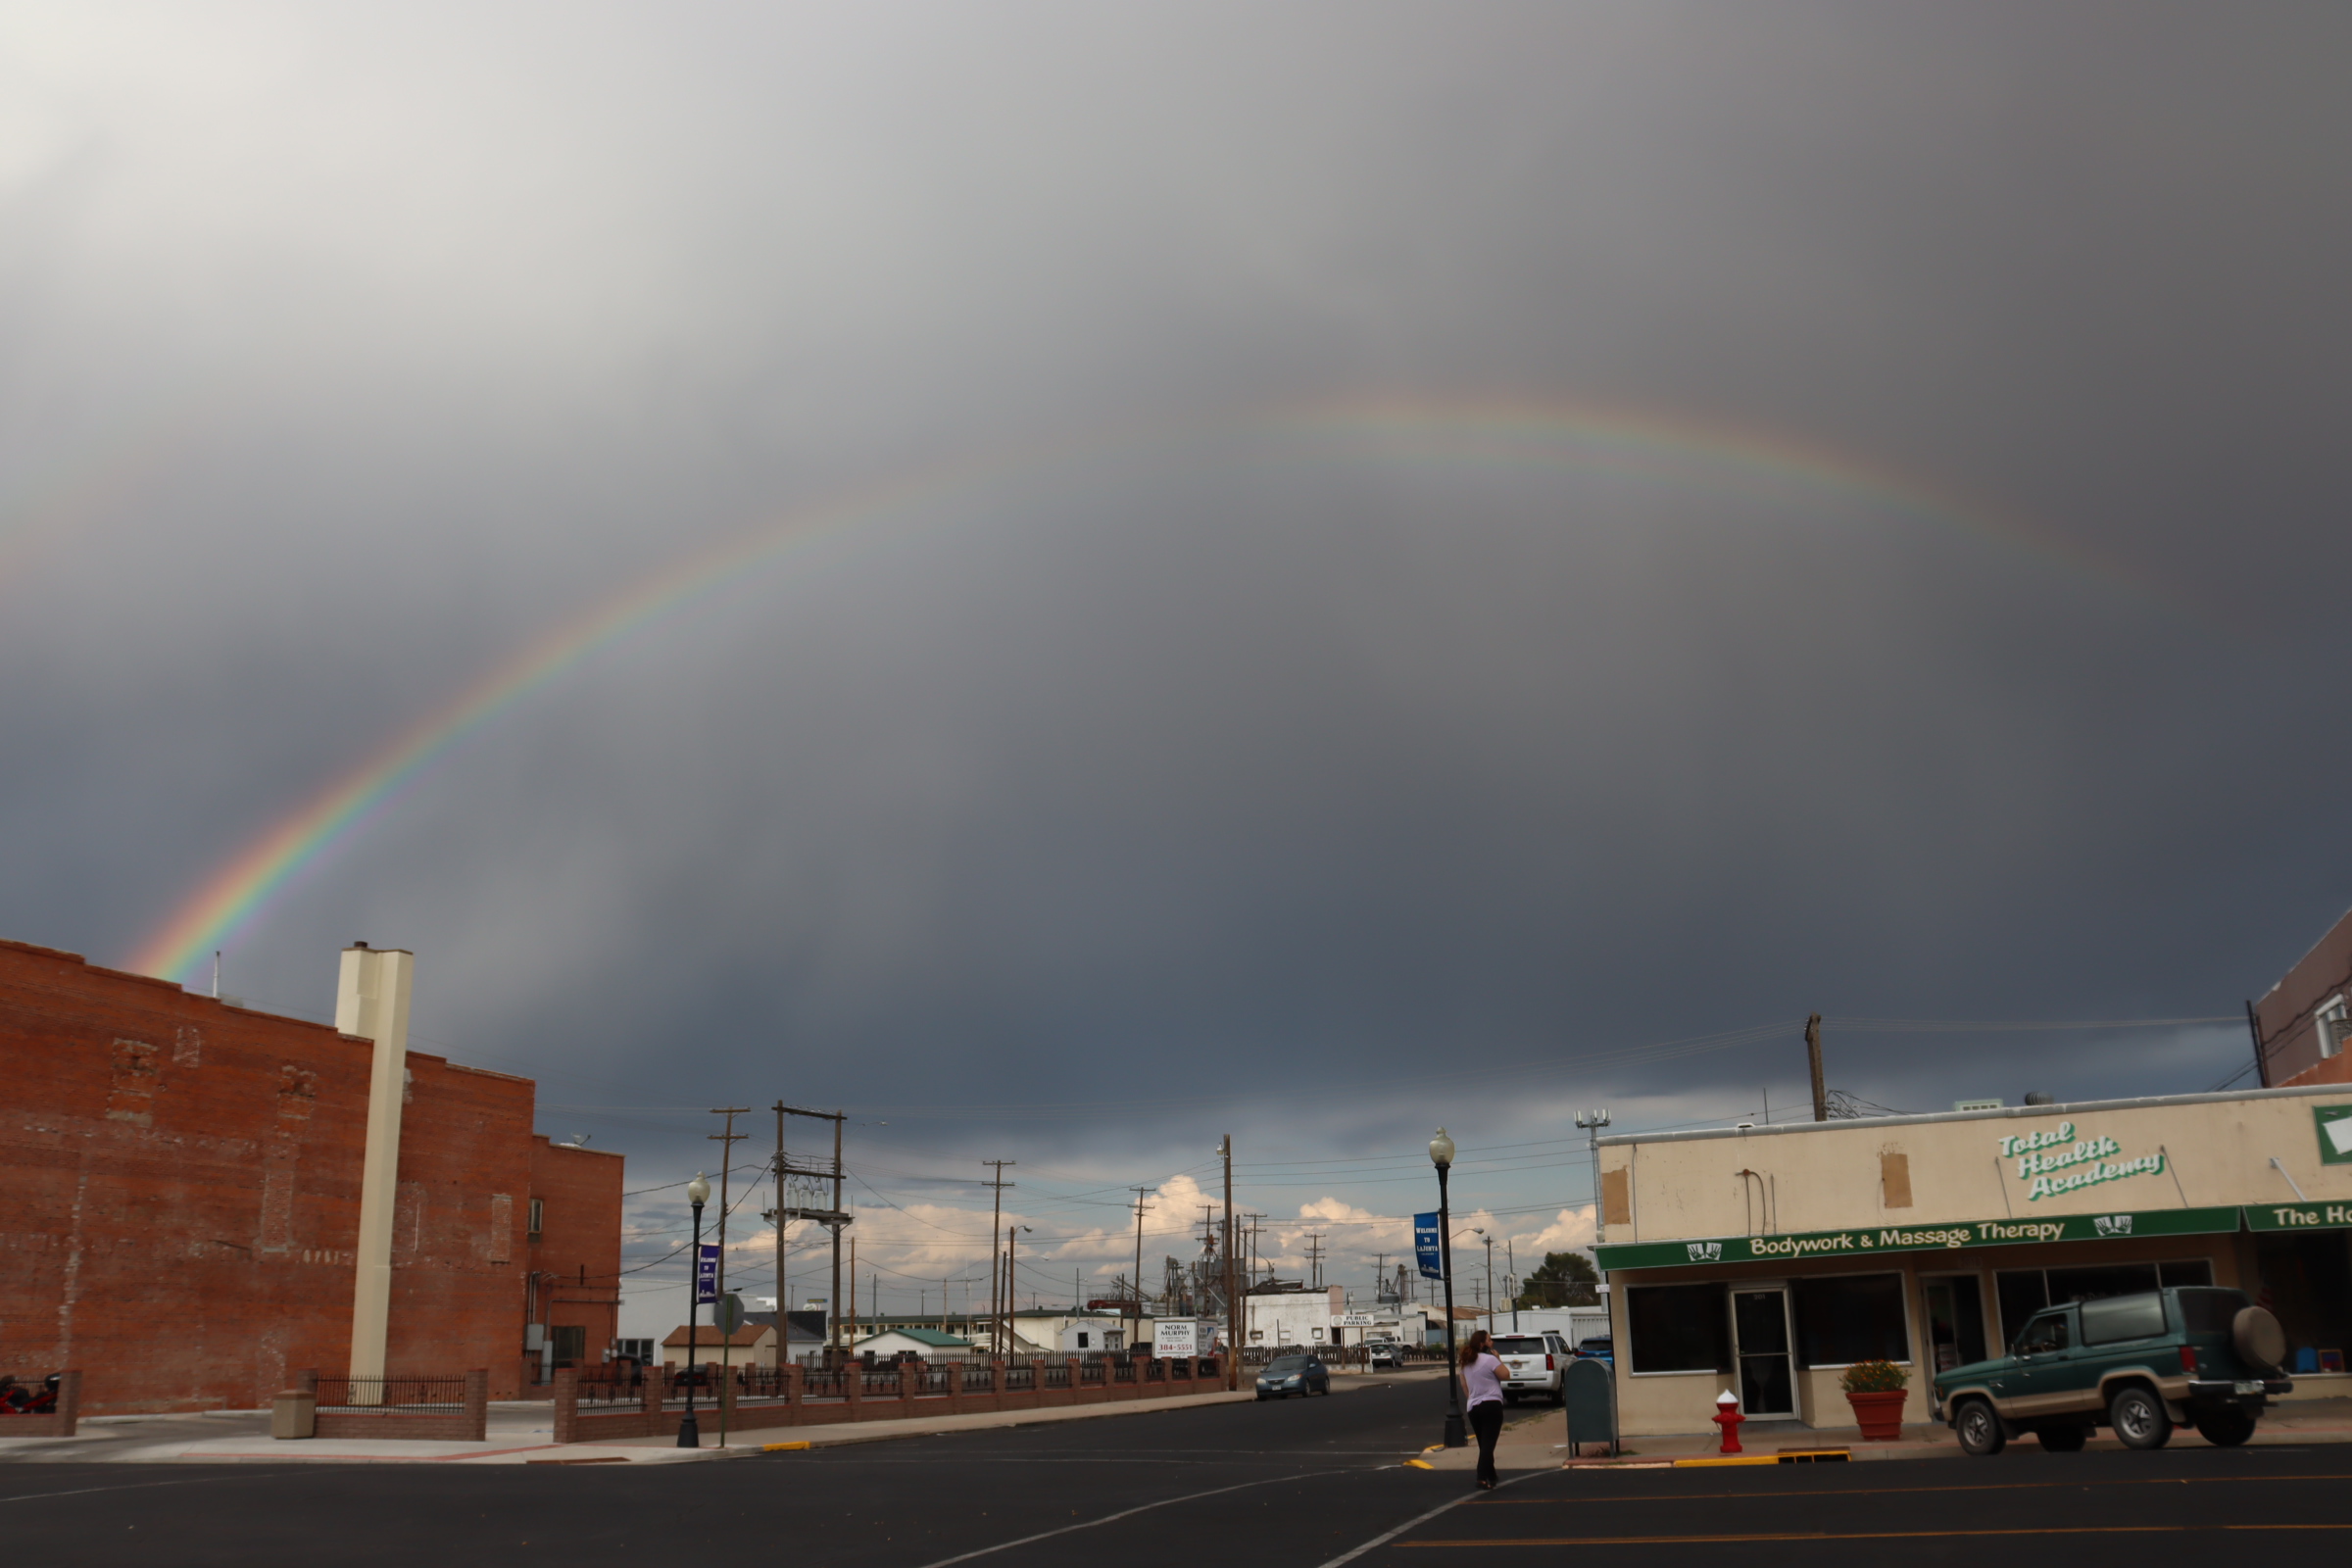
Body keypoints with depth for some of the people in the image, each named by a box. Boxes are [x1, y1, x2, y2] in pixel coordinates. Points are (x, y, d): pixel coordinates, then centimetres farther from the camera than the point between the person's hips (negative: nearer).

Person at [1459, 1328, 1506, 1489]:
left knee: (1483, 1444, 18)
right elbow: (1505, 1375, -8)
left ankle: (1491, 1477, 27)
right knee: (1488, 1444, -9)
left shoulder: (1466, 1363, 12)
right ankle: (1483, 1479, -20)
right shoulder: (1490, 1359, -11)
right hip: (1491, 1405, -7)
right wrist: (1499, 1359, 1)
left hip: (1473, 1407, 7)